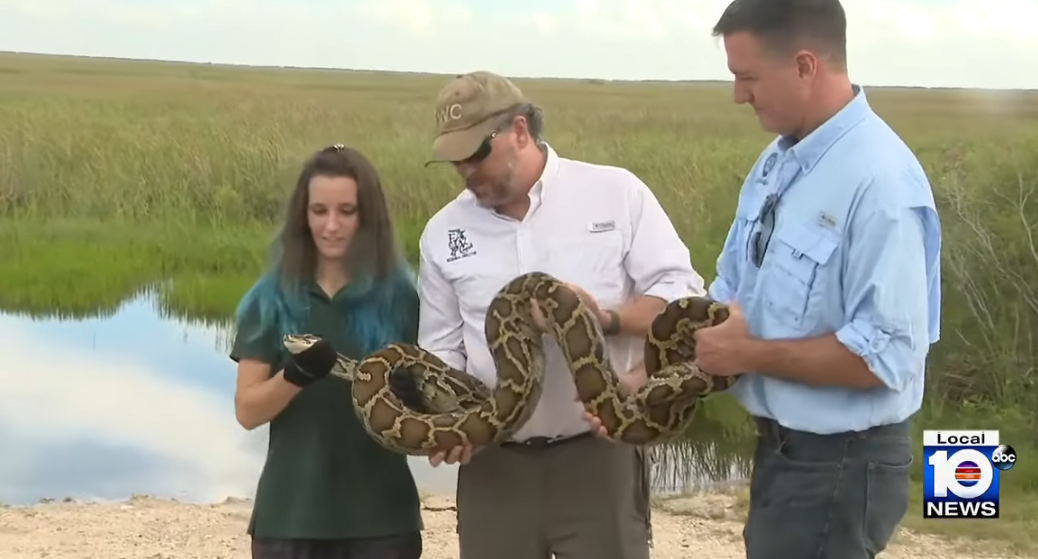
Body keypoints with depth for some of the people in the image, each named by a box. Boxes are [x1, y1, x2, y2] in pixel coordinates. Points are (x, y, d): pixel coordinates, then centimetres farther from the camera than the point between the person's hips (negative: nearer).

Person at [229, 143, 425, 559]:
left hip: (380, 516, 0)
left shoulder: (399, 297, 0)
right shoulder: (272, 299, 1)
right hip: (291, 516, 0)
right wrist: (296, 374, -20)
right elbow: (247, 411, -2)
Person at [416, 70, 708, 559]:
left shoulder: (616, 193, -2)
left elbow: (683, 294, -5)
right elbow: (442, 349, 12)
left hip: (598, 456, -3)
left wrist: (606, 319, -21)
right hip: (494, 464, 3)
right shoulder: (444, 233, 8)